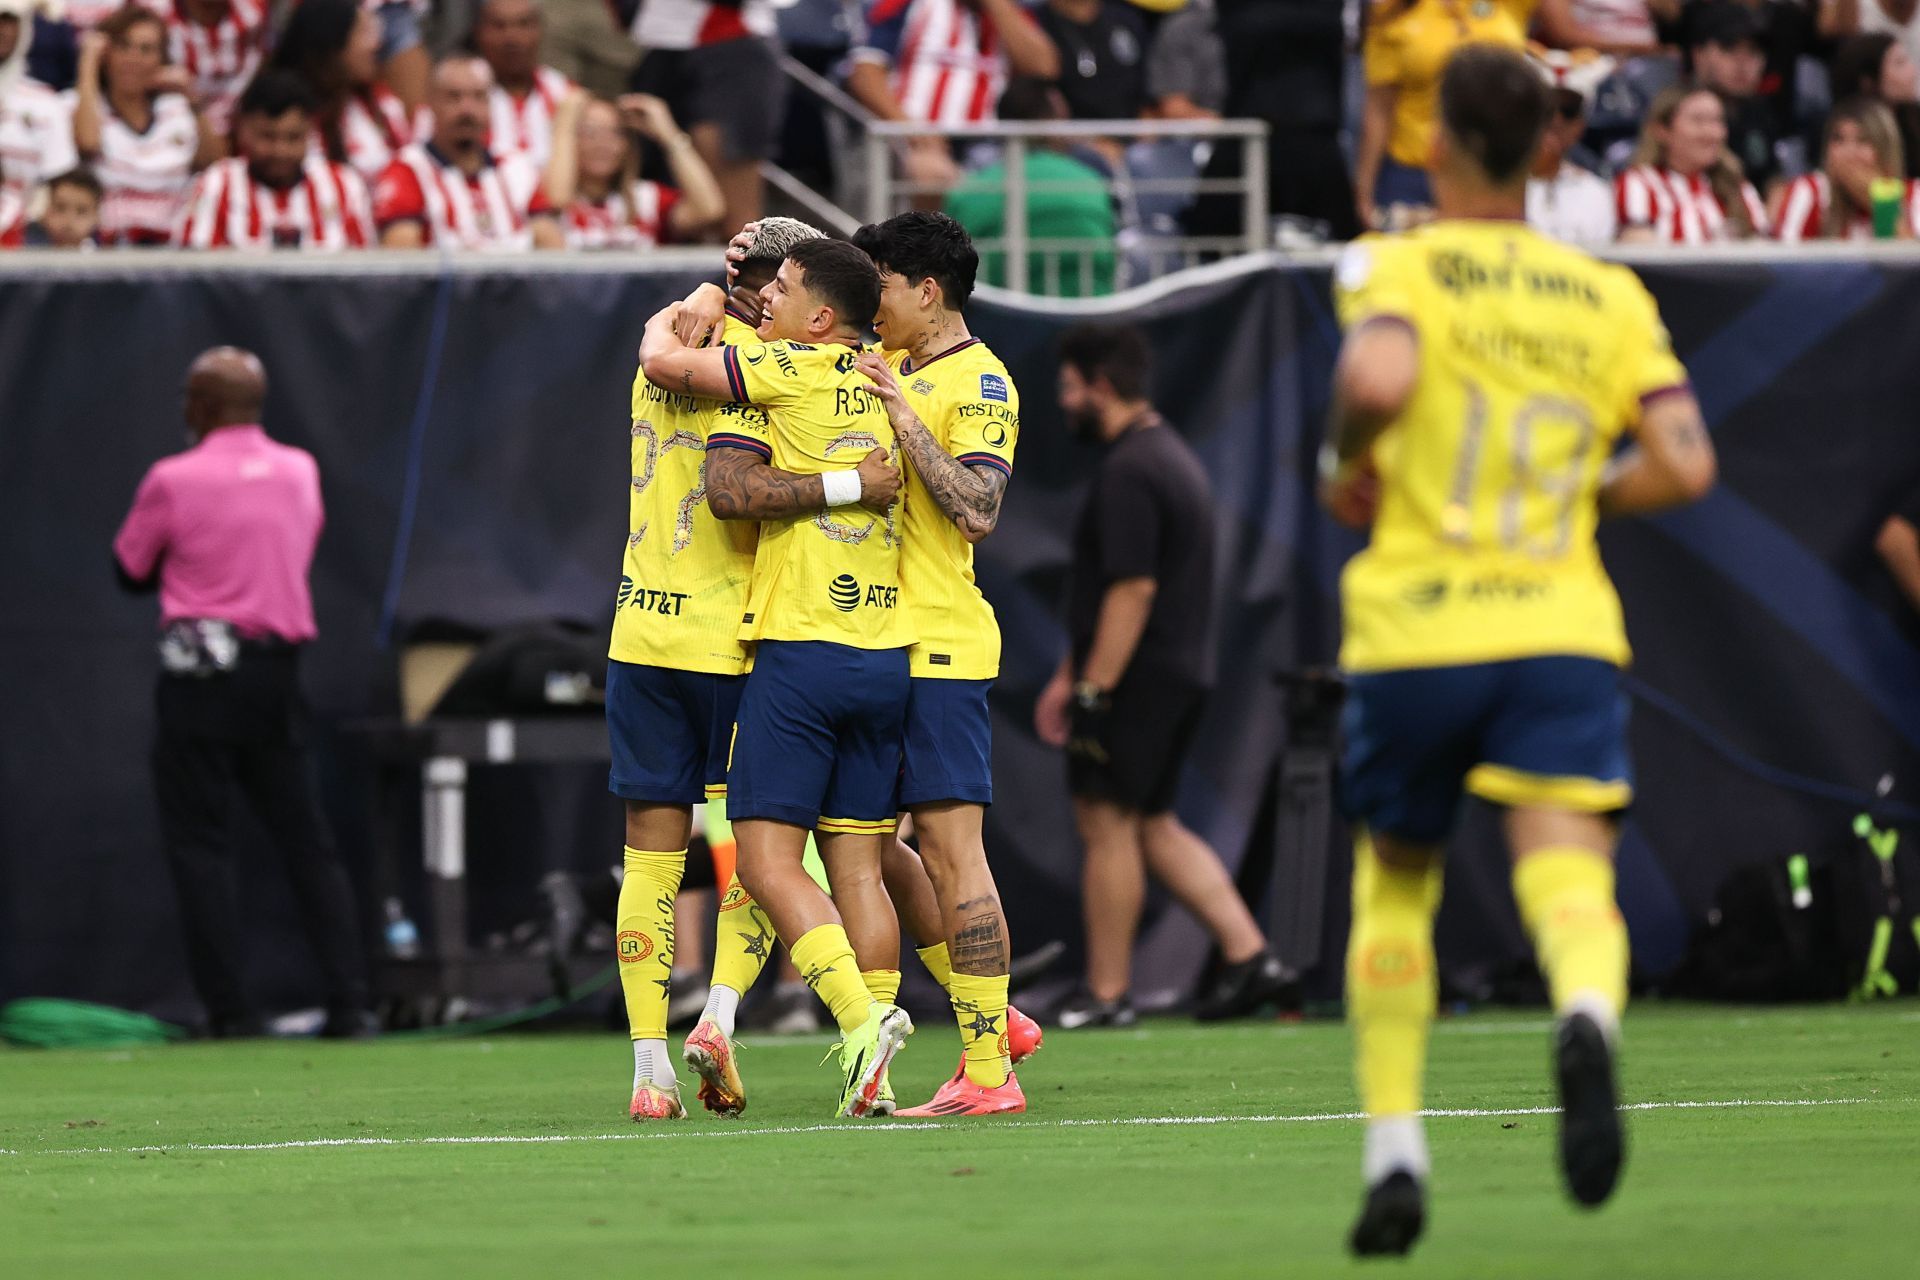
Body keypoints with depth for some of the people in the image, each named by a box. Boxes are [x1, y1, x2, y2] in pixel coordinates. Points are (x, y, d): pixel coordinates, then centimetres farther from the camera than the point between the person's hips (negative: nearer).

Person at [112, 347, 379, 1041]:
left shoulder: (173, 480, -8)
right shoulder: (301, 471, 7)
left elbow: (131, 569, 2)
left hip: (199, 677, -4)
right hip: (279, 670, 4)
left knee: (201, 845, 1)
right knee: (307, 844, 8)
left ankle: (230, 1008, -4)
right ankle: (348, 1001, 3)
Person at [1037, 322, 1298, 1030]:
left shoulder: (1127, 472, -15)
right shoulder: (1171, 454, 19)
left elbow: (1132, 590, -22)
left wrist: (1092, 688, -21)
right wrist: (1067, 676, 27)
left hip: (1134, 678, -10)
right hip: (1183, 672, 10)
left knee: (1107, 822, -3)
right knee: (1154, 825, 14)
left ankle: (1107, 993, 1)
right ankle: (1250, 956, 6)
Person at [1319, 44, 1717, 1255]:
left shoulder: (1396, 267, -1)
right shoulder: (1613, 297, 10)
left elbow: (1378, 379, -22)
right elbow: (1684, 465, 2)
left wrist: (1343, 465, -1)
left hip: (1413, 632, -1)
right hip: (1562, 632, 1)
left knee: (1396, 881, 18)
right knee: (1571, 876, -13)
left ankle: (1395, 1153, 15)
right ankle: (1588, 1019, -49)